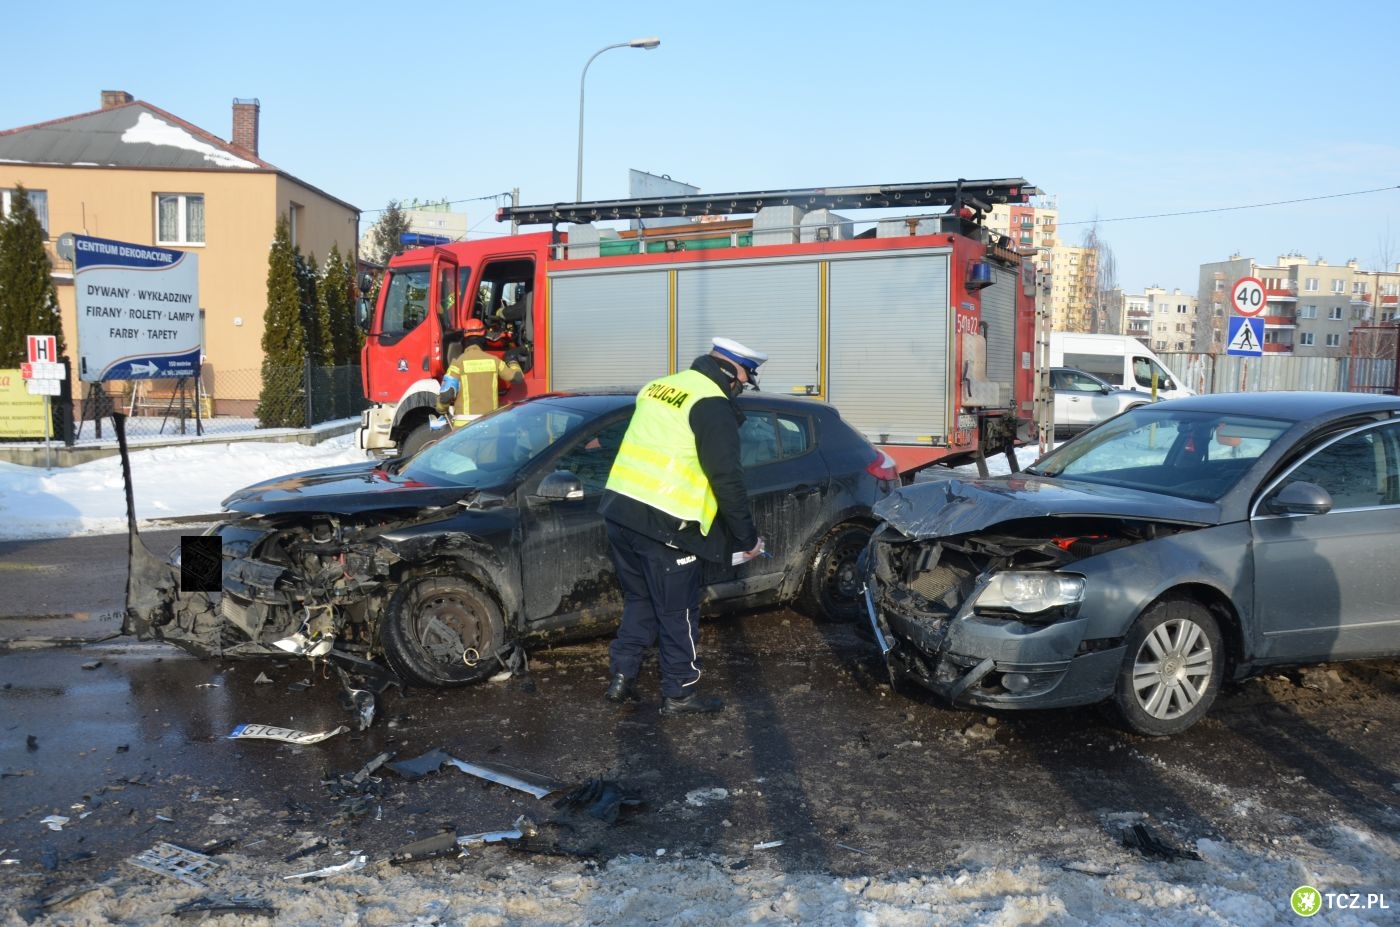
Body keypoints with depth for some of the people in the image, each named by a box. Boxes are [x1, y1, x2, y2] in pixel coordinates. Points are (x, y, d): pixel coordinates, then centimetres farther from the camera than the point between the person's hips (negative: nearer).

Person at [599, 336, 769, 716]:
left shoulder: (659, 387, 14)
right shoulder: (713, 407, -11)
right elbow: (728, 480, -13)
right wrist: (748, 538, -3)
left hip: (619, 513, 8)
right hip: (663, 526, -8)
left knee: (639, 601, 22)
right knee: (678, 613, 7)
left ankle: (621, 677, 25)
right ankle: (679, 694, 17)